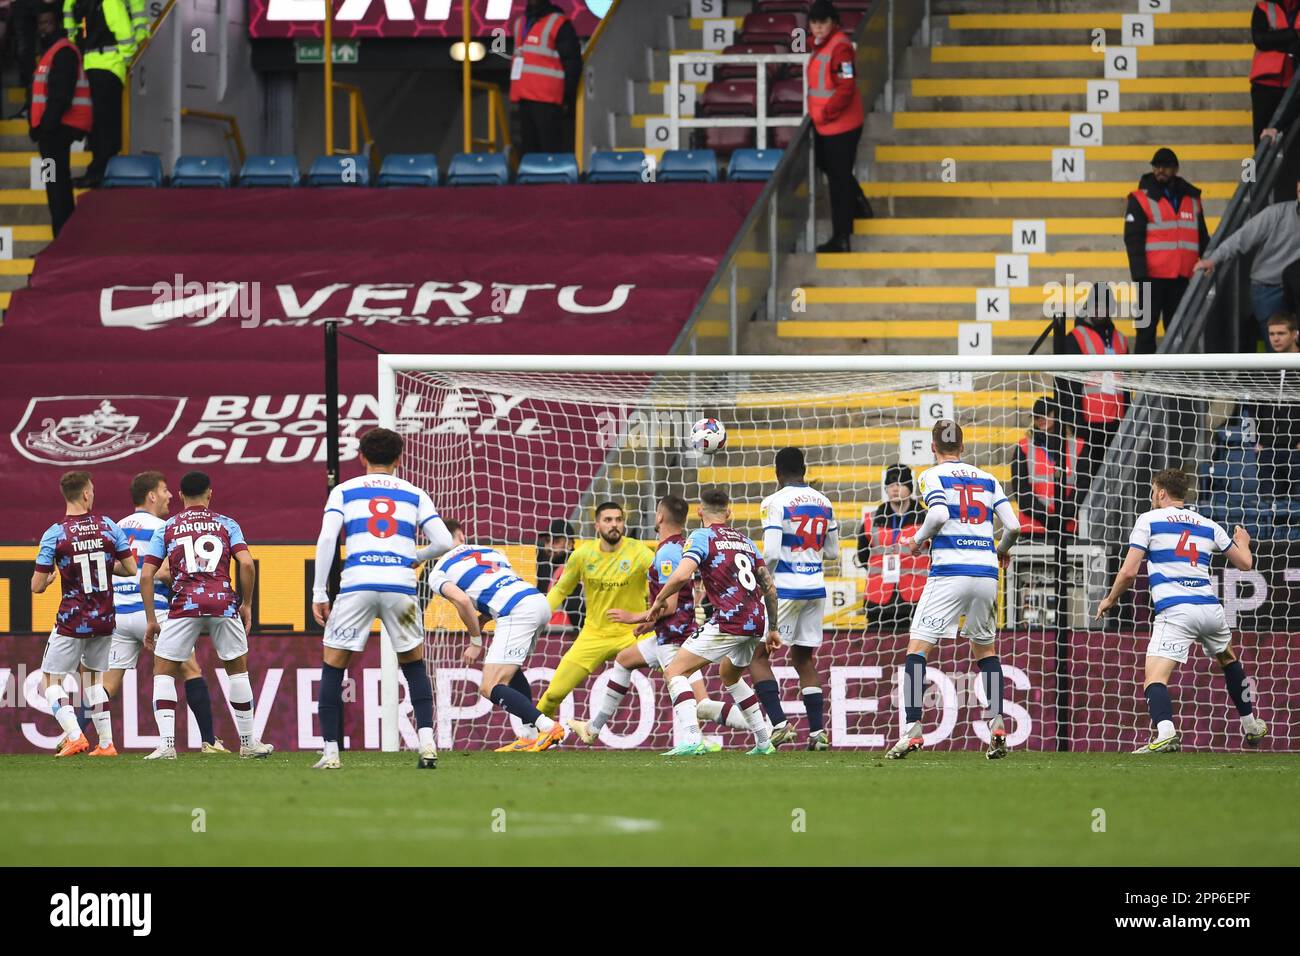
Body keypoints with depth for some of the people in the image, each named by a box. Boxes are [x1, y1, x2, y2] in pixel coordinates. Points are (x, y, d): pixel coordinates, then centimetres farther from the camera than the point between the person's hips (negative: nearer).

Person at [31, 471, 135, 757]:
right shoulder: (108, 527, -3)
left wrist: (49, 577, 15)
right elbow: (131, 569, 3)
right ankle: (106, 743, 12)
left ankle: (75, 736, -12)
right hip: (104, 620, 4)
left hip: (71, 622, -4)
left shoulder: (54, 534, -11)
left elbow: (37, 586, -8)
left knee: (52, 680, 6)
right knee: (92, 678, 20)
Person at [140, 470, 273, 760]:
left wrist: (151, 620, 12)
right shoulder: (226, 524, 13)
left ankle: (167, 744, -6)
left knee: (164, 671, 10)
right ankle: (248, 742, 23)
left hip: (185, 606, -1)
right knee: (238, 668, 19)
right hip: (224, 603, 1)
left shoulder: (166, 528, 14)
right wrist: (247, 604, 11)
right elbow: (246, 564, 0)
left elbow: (146, 575, 7)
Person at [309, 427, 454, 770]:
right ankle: (427, 744, 4)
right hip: (400, 584, 1)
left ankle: (331, 752, 5)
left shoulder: (344, 491, 14)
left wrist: (319, 593, 3)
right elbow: (444, 542, 8)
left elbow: (326, 540, 1)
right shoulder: (415, 494, 17)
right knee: (414, 664, 19)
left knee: (333, 667, 11)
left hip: (357, 584, -1)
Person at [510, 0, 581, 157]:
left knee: (550, 150, -11)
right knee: (528, 149, 7)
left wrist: (568, 99, -8)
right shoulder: (521, 24, 20)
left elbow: (572, 64, -6)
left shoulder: (559, 25, -4)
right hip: (525, 99, 8)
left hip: (547, 101, -8)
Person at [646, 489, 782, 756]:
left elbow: (682, 575, -16)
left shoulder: (701, 537, 0)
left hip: (729, 621, -7)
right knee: (730, 675, 33)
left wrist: (659, 601, 1)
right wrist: (772, 629, 29)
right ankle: (763, 742, 31)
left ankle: (691, 740, -21)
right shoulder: (744, 540, 20)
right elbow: (769, 585, 20)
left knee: (675, 672, -2)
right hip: (757, 621, 7)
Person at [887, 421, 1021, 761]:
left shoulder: (933, 476, 3)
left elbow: (939, 515, -16)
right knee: (985, 649, 20)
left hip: (949, 572, -5)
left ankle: (913, 730, -14)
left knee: (917, 647, -2)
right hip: (986, 572, 5)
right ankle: (997, 725, 6)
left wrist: (917, 541, 2)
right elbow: (1013, 526, 10)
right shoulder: (987, 479, 16)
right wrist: (1002, 549, 30)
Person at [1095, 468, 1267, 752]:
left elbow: (1129, 572, -2)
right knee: (1229, 661, 33)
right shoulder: (1208, 526, 17)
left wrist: (1109, 600, 16)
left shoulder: (1149, 520, 5)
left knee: (1154, 678, -13)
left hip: (1175, 611, -5)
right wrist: (1243, 541, 46)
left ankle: (1165, 734, -39)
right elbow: (1244, 563, 24)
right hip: (1210, 608, 5)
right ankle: (1251, 726, 41)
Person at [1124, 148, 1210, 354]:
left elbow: (1202, 237, 20)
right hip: (1152, 277, -4)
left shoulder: (1192, 198, 13)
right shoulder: (1141, 199, -1)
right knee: (1147, 329, -3)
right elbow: (1133, 239, -7)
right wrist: (1139, 274, -15)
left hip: (1183, 278, 4)